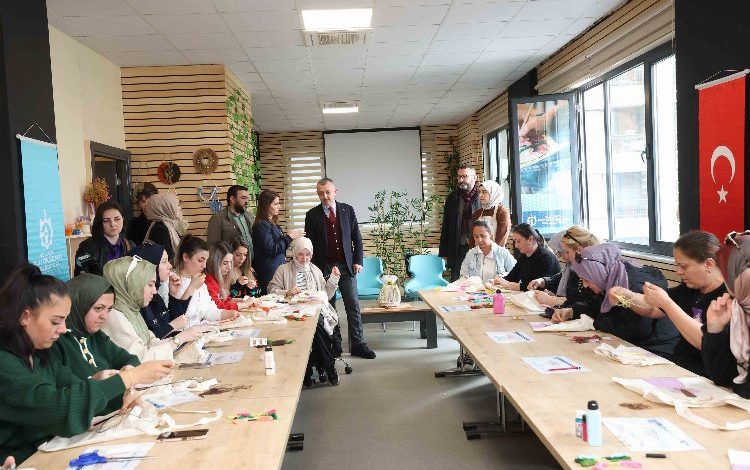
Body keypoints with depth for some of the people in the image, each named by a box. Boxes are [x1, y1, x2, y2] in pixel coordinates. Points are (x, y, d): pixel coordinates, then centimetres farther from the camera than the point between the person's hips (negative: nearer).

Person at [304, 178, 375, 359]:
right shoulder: (312, 215, 2)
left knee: (353, 305, 1)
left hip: (346, 265, 1)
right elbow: (310, 244, 3)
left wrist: (358, 261, 0)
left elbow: (356, 237, 8)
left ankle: (357, 344, 8)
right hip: (324, 267, -1)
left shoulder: (347, 210, 6)